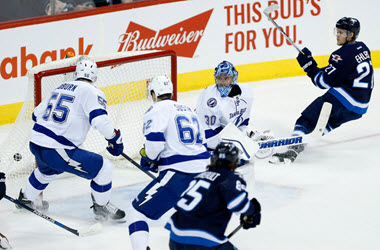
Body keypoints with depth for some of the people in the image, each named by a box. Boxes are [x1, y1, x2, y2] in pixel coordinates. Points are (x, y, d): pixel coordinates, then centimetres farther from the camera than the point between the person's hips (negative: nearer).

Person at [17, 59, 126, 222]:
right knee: (103, 168, 2)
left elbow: (37, 114, 25)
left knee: (47, 169, 41)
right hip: (56, 151, -8)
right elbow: (100, 121, -21)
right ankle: (101, 208, 15)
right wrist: (115, 139, -6)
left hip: (35, 143, 8)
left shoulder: (61, 88, 16)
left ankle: (27, 198, 60)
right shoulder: (91, 92, -6)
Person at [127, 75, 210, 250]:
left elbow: (155, 140, -16)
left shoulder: (157, 110, -1)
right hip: (203, 166, 7)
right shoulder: (188, 110, 23)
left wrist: (148, 159, 5)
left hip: (178, 174, -7)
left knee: (137, 212, -4)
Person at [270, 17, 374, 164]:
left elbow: (324, 81, -14)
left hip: (343, 100, -9)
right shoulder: (363, 49, 11)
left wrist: (309, 64, -6)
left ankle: (294, 148, -28)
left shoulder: (344, 55, -16)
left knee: (306, 120, -13)